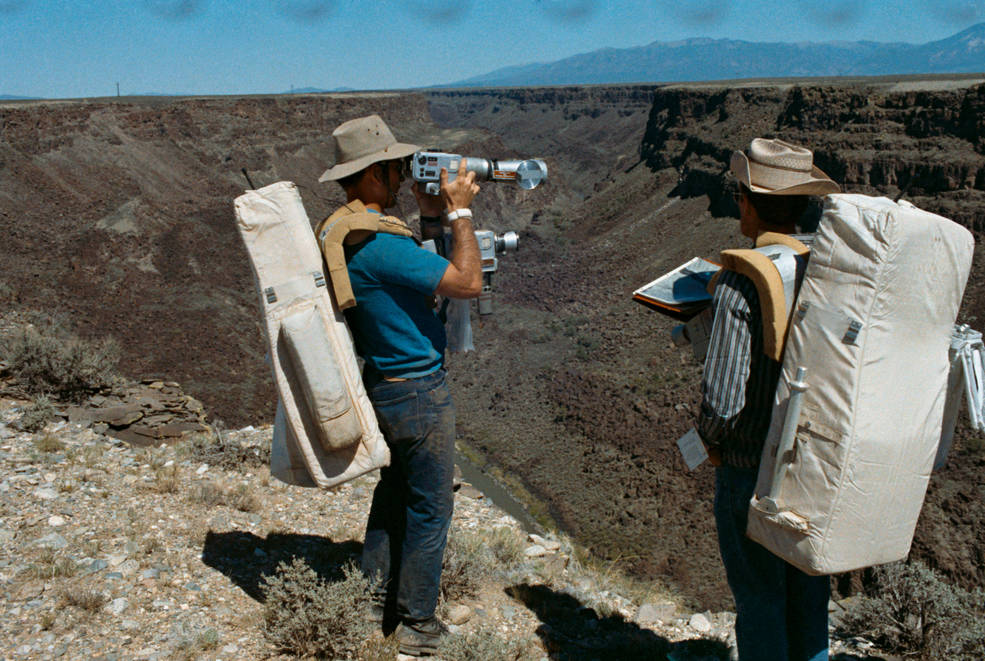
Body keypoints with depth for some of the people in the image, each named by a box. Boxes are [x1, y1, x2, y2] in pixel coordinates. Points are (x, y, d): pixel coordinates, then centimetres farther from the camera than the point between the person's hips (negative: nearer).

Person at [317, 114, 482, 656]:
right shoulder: (377, 240, -27)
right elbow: (468, 282, -23)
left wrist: (431, 217, 4)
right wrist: (459, 211, -13)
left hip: (381, 384, 10)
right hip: (418, 393, -10)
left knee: (392, 493, 22)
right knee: (430, 509, 6)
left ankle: (377, 604, 35)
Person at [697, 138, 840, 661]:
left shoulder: (740, 284, -21)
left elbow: (722, 399, -23)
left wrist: (710, 439, -3)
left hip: (753, 467, -6)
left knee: (759, 599, 12)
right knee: (809, 589, 23)